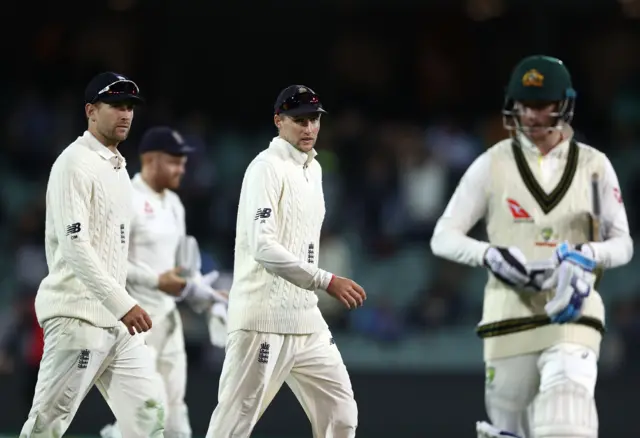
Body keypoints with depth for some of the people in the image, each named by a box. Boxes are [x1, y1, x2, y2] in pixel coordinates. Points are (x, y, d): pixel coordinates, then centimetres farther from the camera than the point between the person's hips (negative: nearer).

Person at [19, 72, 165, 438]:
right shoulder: (75, 164, -10)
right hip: (78, 315, -9)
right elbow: (73, 244, -20)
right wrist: (122, 303, -25)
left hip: (117, 320, 9)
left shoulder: (119, 168, 18)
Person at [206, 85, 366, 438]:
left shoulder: (313, 168, 16)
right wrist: (326, 282, -25)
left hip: (305, 321, 9)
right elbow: (262, 247, -22)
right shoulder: (267, 167, -11)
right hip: (264, 319, -9)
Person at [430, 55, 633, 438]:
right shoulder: (493, 164, 3)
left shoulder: (593, 165, 5)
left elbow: (623, 245, 7)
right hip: (509, 311, 1)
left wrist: (587, 256, -15)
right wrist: (491, 255, -17)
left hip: (572, 310, -1)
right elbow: (444, 238, 2)